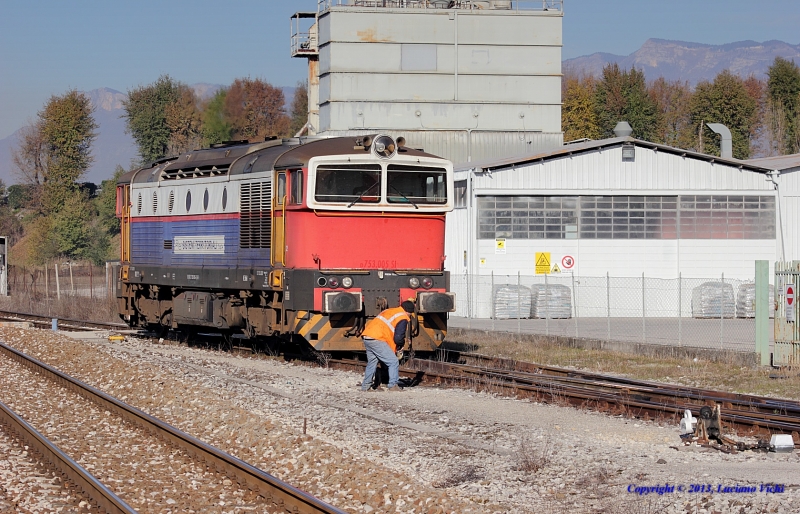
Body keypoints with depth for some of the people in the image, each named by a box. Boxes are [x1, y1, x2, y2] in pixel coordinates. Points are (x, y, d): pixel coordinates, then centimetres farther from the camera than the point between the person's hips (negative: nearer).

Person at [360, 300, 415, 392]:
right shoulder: (403, 318, 0)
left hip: (366, 336, 9)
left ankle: (365, 387, 27)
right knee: (393, 362, -2)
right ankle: (393, 386, -7)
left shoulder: (388, 311, 26)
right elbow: (398, 337, -8)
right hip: (376, 340, -9)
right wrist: (401, 344, 15)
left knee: (372, 362, 23)